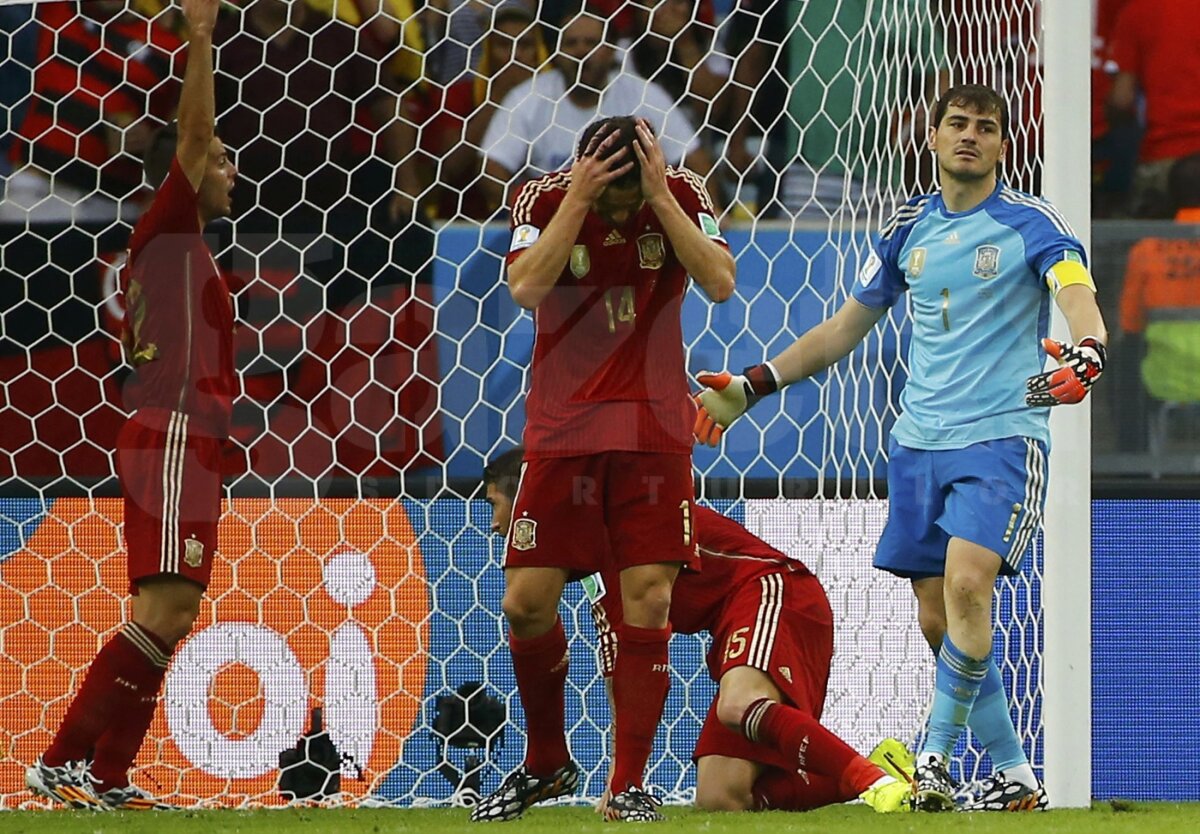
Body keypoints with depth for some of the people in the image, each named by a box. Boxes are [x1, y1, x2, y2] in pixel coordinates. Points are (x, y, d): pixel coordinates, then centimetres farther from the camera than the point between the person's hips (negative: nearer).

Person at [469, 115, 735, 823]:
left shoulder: (683, 195, -4)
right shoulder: (543, 199, -6)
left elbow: (720, 282, -18)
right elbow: (527, 287, -22)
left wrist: (659, 197, -21)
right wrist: (579, 200, -25)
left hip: (654, 430, 0)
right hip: (561, 430, 0)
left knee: (649, 598, -8)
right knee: (528, 600, -2)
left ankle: (630, 784, -1)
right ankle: (546, 764, 20)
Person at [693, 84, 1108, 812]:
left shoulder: (1032, 223, -3)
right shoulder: (909, 229, 11)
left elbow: (1081, 301, -19)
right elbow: (846, 327, 21)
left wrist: (1085, 356, -43)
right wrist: (751, 387, 18)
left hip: (1001, 433, -5)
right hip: (919, 442, 5)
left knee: (967, 582, -25)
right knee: (938, 617, 1)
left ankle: (936, 758, -15)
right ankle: (1016, 777, 10)